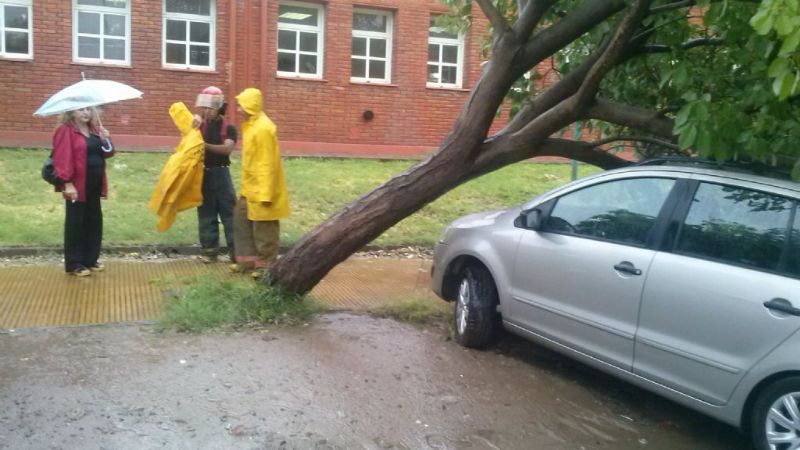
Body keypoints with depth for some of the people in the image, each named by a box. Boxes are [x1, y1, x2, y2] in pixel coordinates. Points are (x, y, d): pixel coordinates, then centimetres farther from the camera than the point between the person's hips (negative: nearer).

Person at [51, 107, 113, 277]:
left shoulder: (94, 129, 14)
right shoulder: (65, 130, -9)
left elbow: (106, 154, 14)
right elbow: (62, 157, -16)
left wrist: (105, 141, -6)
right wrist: (67, 183, -22)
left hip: (95, 185, 7)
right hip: (77, 185, -7)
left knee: (94, 221, 12)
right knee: (75, 223, 0)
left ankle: (91, 259, 24)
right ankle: (74, 263, 8)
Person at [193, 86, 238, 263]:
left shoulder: (228, 128, -2)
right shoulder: (199, 126, 7)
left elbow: (227, 148, -18)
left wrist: (206, 145, -30)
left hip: (221, 173, -3)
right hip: (203, 173, 3)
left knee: (229, 212, -2)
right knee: (206, 214, 7)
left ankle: (236, 250, 2)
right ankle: (209, 250, 14)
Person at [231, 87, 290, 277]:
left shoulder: (263, 128, -21)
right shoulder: (251, 125, 10)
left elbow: (268, 164, -23)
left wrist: (266, 193, -24)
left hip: (261, 189, -10)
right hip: (250, 187, 11)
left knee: (263, 230, 1)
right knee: (242, 220, 17)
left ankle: (266, 266, 13)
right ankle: (248, 260, 25)